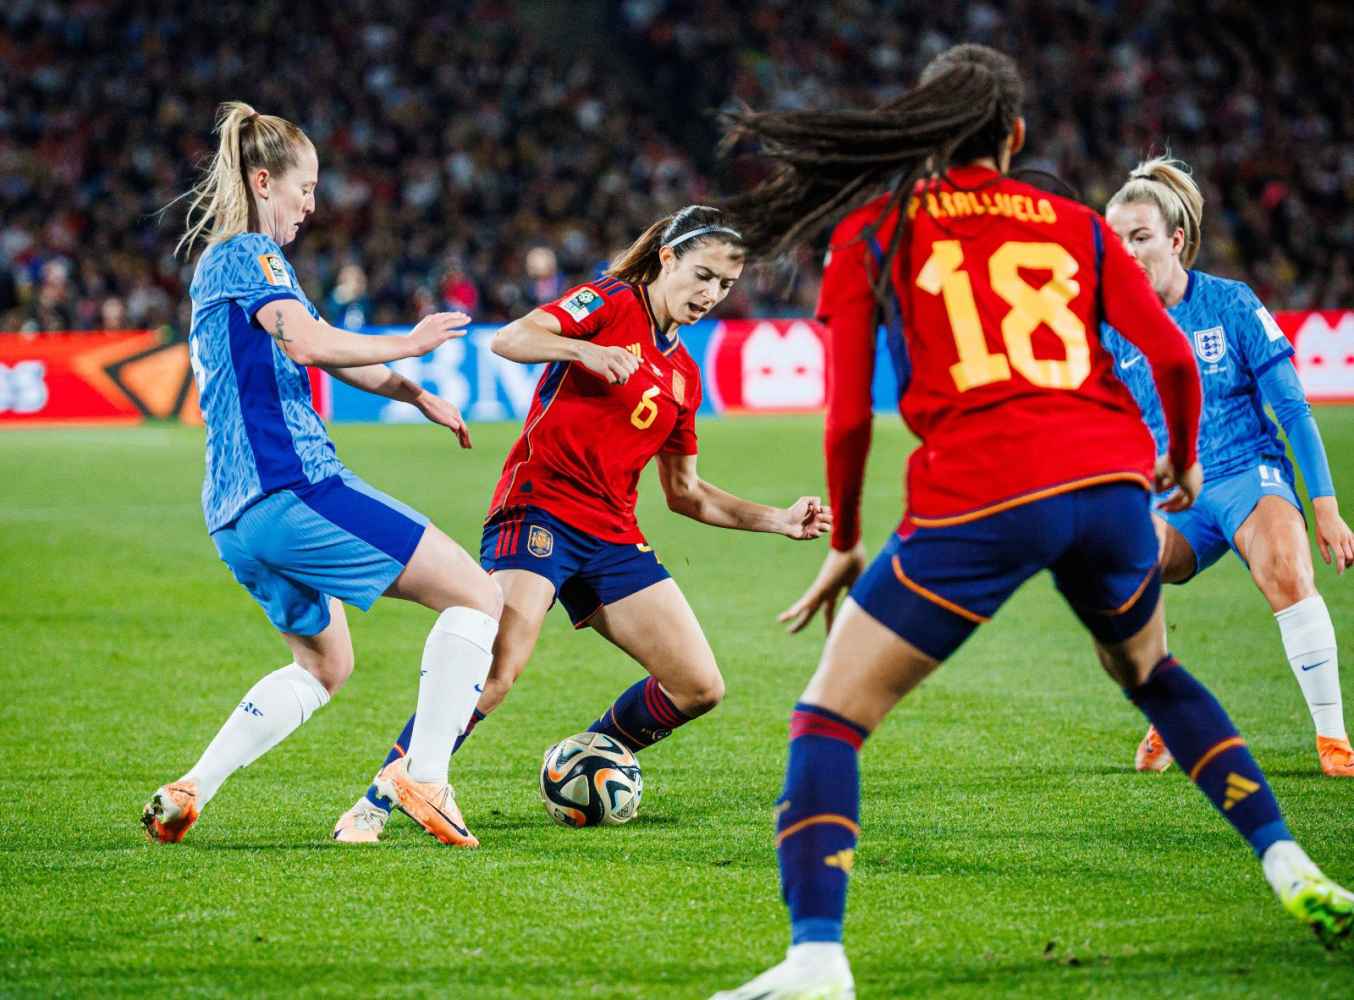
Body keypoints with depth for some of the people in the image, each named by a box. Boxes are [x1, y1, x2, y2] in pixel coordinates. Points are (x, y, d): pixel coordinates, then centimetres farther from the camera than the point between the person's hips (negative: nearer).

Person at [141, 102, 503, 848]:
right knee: (475, 594, -7)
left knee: (323, 664, 26)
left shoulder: (219, 265, 25)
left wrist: (420, 398, 32)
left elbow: (331, 354, 32)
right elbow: (310, 343, -21)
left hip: (234, 517, 10)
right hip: (291, 486, -10)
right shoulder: (250, 254, -4)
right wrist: (408, 346, -8)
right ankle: (424, 777, -16)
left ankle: (187, 792, 15)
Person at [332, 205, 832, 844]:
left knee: (699, 687, 0)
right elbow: (507, 340, -16)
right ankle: (375, 804, -19)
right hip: (539, 509, -7)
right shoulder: (609, 304, 0)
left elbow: (685, 494, 25)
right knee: (499, 665, -27)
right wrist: (583, 350, -33)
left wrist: (777, 521, 16)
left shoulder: (683, 376, 19)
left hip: (612, 536, 7)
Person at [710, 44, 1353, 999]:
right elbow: (1171, 354, 10)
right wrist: (1184, 460, 28)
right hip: (1113, 476, 4)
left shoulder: (872, 236, 12)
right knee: (1152, 671, 33)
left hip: (979, 493, -4)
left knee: (831, 716, 4)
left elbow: (850, 412, 7)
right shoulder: (1077, 224, 19)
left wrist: (845, 545, 19)